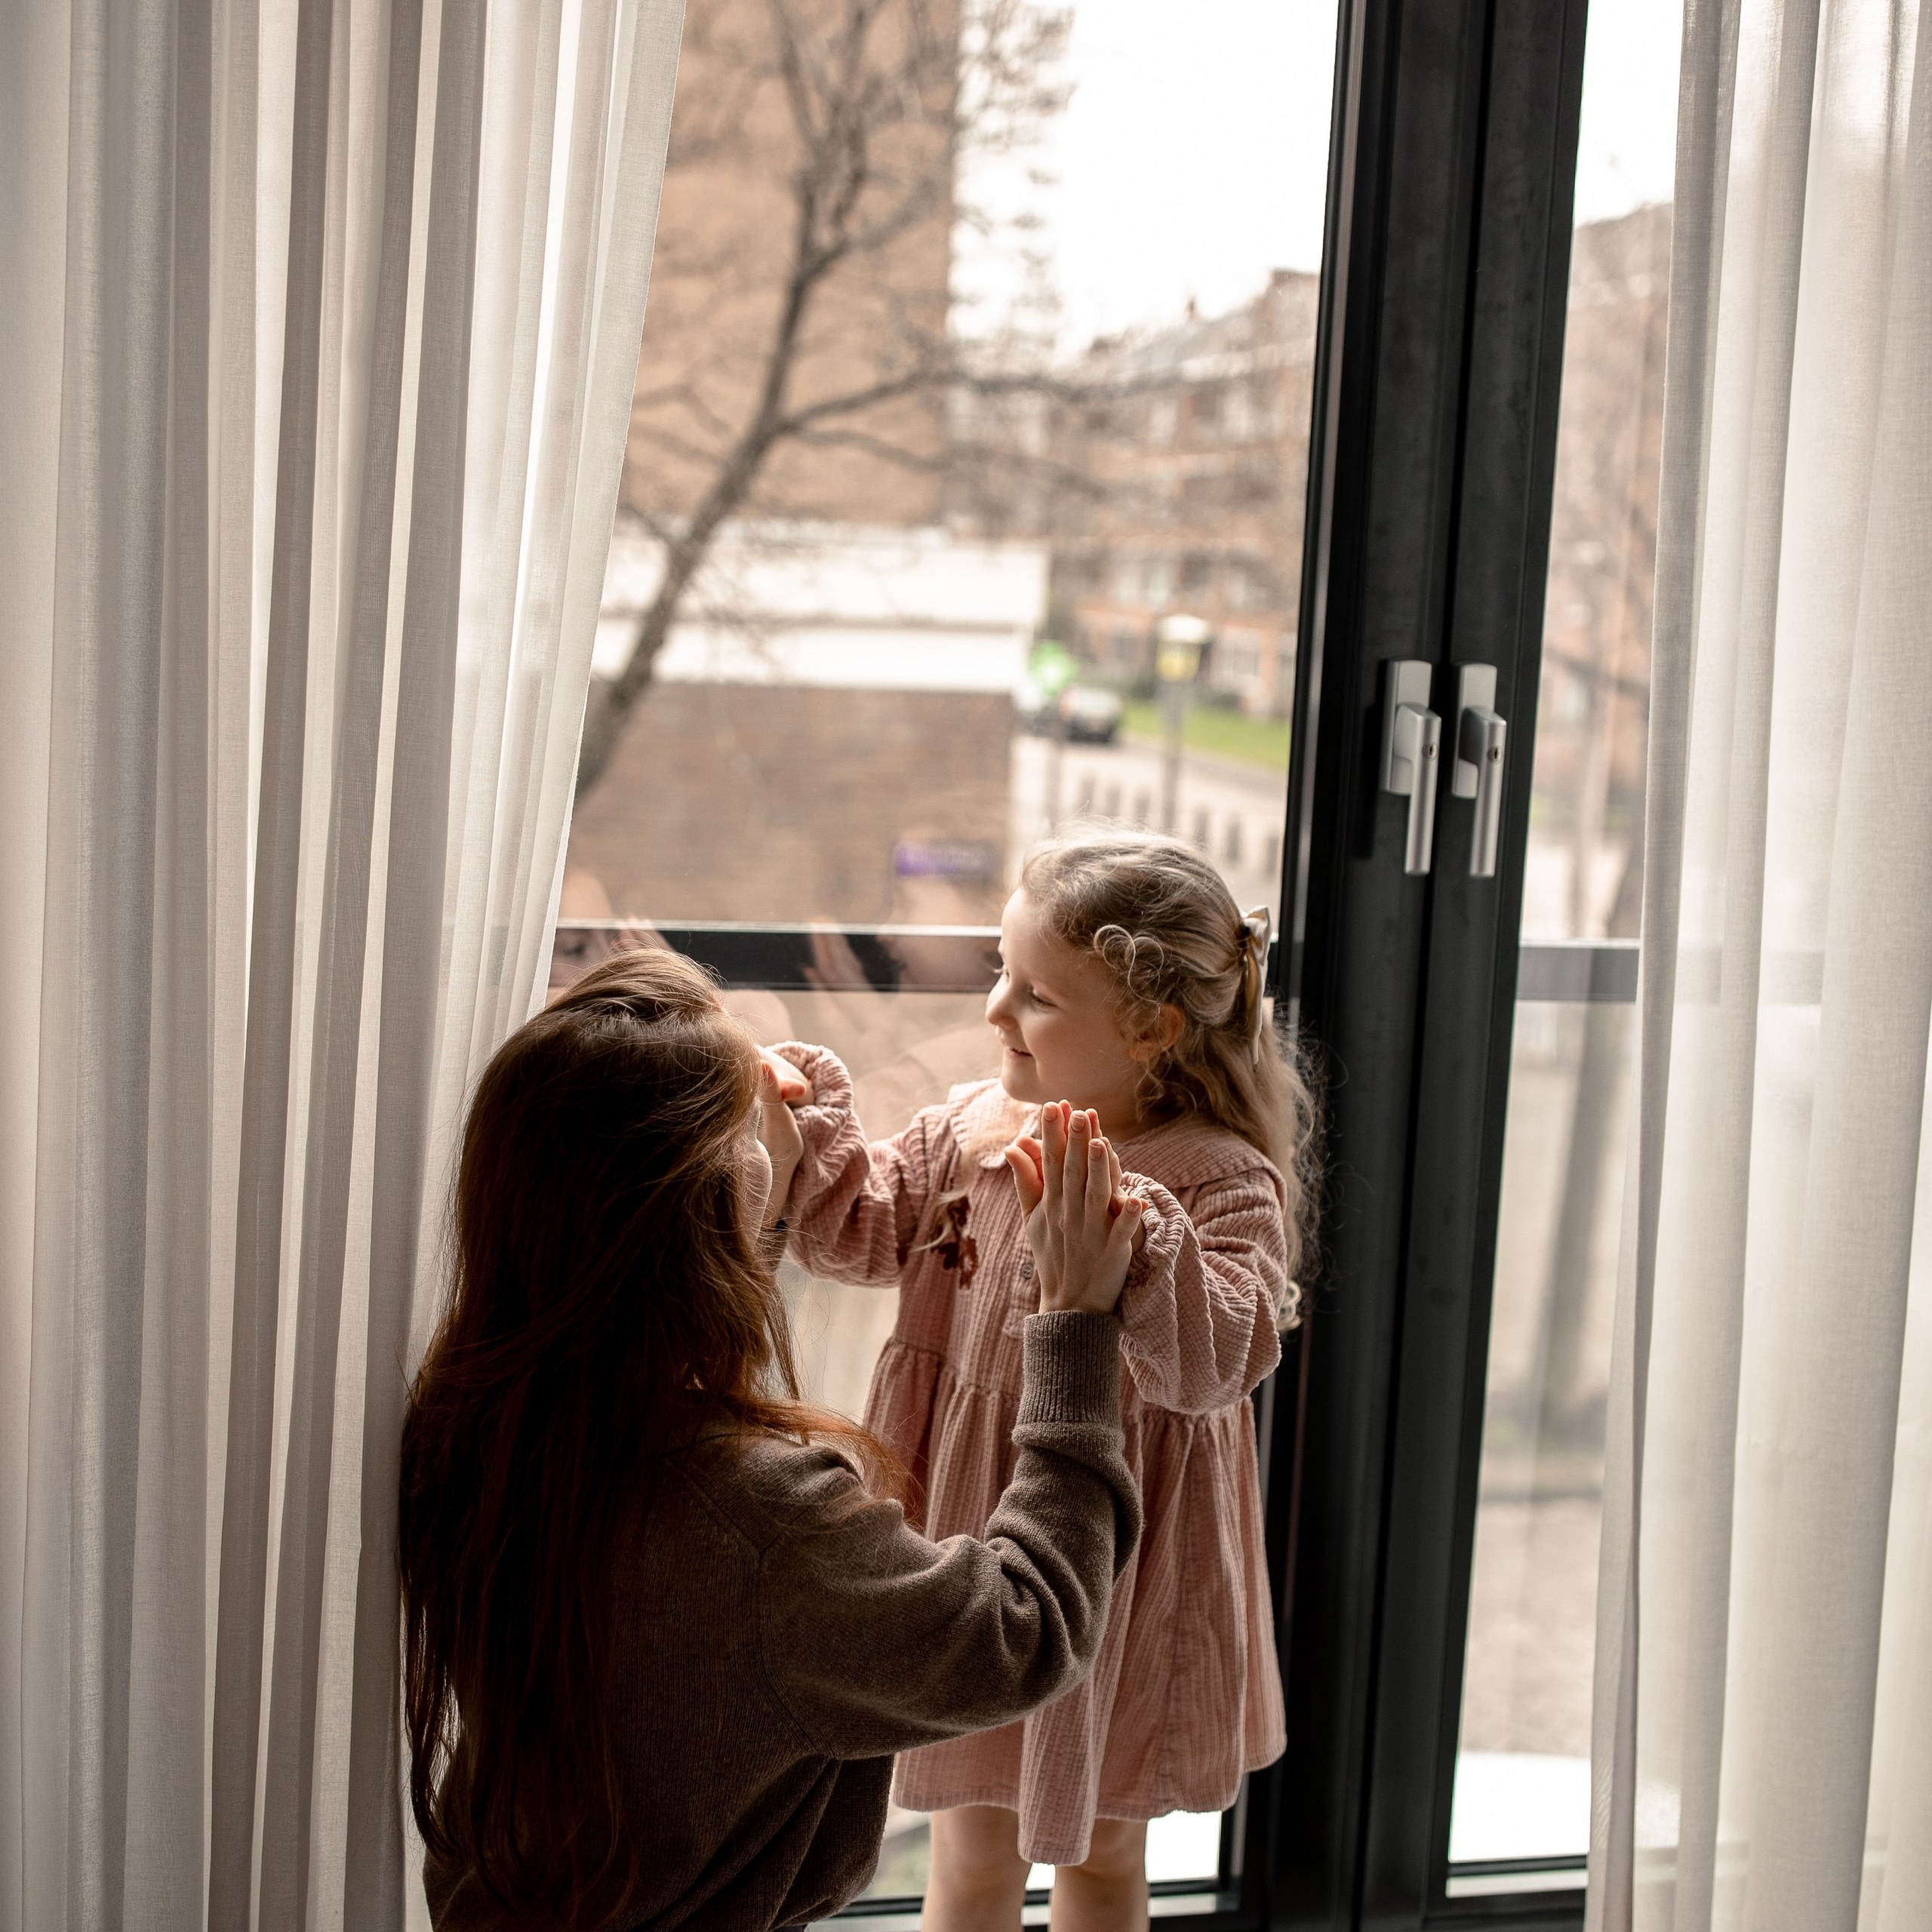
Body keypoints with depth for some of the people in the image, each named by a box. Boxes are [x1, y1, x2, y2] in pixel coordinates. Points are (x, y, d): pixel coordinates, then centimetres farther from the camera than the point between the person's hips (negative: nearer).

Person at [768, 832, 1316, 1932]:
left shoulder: (1221, 1181, -19)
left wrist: (1132, 1245, -47)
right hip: (972, 1539, 4)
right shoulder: (973, 1129, -4)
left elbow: (1218, 1362, -32)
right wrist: (817, 1133, -10)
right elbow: (863, 1232, 6)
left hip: (1115, 1566, -3)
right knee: (974, 1842, 18)